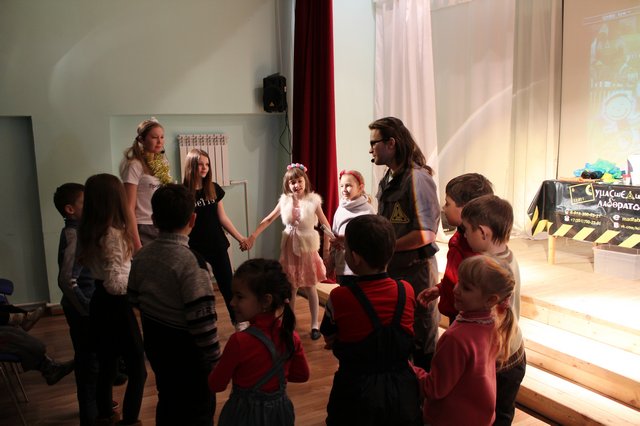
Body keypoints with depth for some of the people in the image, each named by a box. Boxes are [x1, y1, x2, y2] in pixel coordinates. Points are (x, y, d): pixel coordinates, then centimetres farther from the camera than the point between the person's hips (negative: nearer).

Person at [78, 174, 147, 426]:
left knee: (106, 365, 23)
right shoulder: (114, 235, -23)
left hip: (98, 304, 8)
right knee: (137, 370, 5)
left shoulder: (87, 232, 2)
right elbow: (115, 284, -27)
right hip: (116, 307, -8)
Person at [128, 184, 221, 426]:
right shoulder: (191, 262, -26)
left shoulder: (142, 255, -4)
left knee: (168, 401, 25)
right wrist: (214, 358, -15)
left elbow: (134, 299, 8)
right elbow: (202, 320, -26)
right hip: (186, 349, -7)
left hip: (155, 343, 7)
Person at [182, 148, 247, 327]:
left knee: (228, 284, 10)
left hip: (218, 245, 3)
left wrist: (240, 238, 7)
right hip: (196, 249, -3)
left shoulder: (214, 189, 2)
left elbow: (223, 218, 8)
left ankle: (237, 320, 25)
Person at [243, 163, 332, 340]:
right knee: (291, 287, 12)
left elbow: (325, 225, -8)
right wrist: (253, 236, -7)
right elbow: (268, 220, 3)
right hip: (289, 248, 3)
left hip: (307, 248, -3)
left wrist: (327, 247, -12)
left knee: (309, 286, 8)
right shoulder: (285, 201, -2)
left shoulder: (313, 201, -11)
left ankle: (315, 324, 20)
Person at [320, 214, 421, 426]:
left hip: (356, 392, -2)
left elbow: (330, 339, -5)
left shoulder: (339, 297, -21)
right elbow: (394, 336, 4)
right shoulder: (407, 291, -10)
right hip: (402, 389, 3)